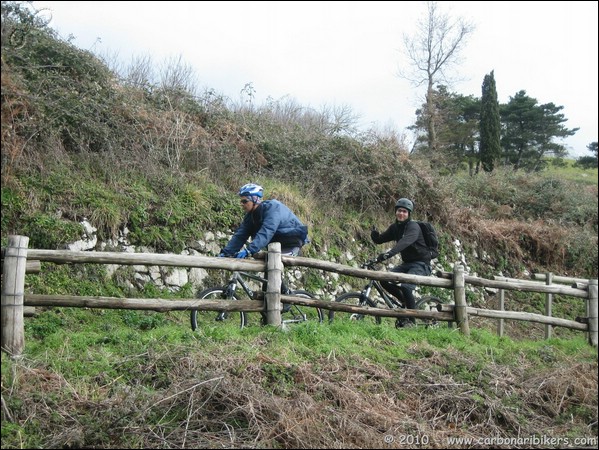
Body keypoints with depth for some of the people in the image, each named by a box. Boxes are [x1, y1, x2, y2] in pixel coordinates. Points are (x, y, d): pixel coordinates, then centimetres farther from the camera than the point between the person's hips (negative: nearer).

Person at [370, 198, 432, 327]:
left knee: (405, 286, -27)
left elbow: (404, 242, -37)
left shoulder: (413, 227, -18)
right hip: (407, 263, 8)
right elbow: (379, 239, 6)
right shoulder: (395, 227, 6)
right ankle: (406, 301, 12)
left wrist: (388, 254, -51)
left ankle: (411, 320, -8)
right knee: (384, 280, -11)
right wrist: (374, 234, -19)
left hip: (421, 264, -7)